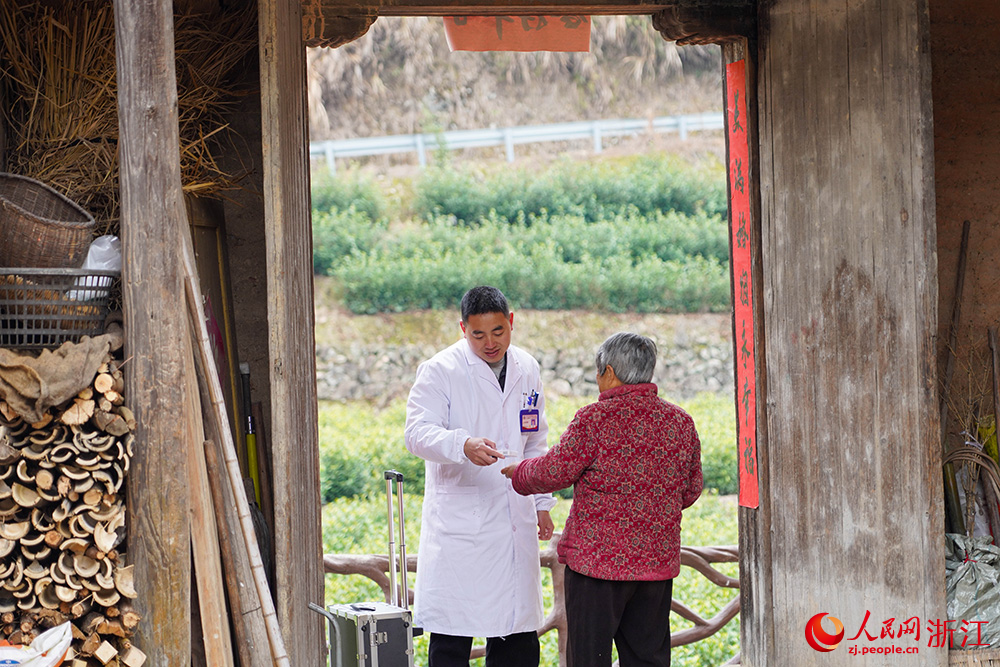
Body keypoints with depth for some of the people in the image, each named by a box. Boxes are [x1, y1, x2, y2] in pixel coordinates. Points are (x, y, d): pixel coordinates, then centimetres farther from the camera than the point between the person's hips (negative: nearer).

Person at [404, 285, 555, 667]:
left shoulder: (526, 370, 12)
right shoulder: (440, 370, -7)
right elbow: (417, 432, -18)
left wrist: (541, 503, 18)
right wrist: (464, 445, -36)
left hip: (515, 521, 6)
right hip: (459, 518, -5)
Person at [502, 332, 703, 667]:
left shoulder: (595, 419, -11)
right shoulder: (680, 422, 6)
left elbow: (554, 472, -6)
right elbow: (691, 490, 14)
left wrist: (519, 473, 14)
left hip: (598, 560, -5)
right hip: (658, 562, 5)